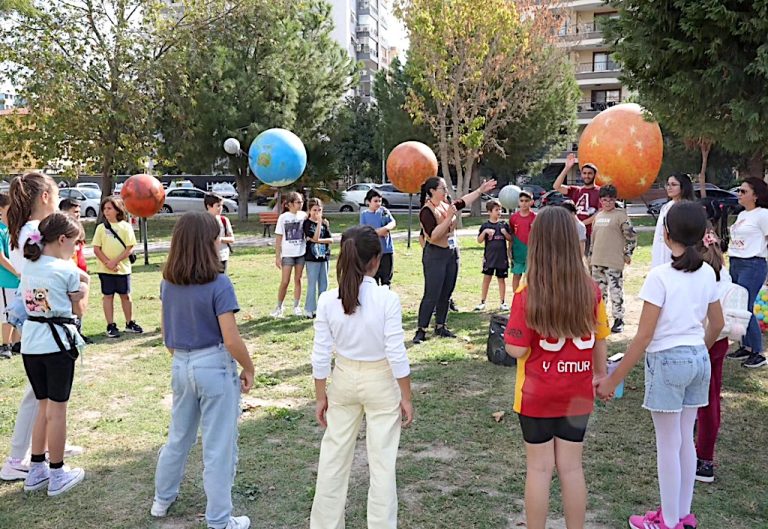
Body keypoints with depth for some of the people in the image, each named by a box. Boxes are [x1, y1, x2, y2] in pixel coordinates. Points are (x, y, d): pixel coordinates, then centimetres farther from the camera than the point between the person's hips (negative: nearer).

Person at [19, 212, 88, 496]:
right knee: (57, 409, 3)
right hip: (58, 341, -6)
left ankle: (36, 471, 25)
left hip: (30, 342, 6)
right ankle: (57, 475, 13)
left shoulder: (28, 267, 8)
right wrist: (82, 283, 13)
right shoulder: (68, 270, -11)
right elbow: (79, 310, -2)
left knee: (43, 407, 18)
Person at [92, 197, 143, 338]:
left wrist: (115, 261, -14)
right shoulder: (101, 228, 1)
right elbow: (96, 248, -1)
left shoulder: (126, 227, -1)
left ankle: (130, 323, 21)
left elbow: (129, 248, -5)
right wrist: (107, 263, -13)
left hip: (123, 268, 0)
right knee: (108, 296, 5)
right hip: (105, 269, 0)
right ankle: (111, 326, 11)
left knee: (125, 295, 8)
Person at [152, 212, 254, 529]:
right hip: (215, 366, -6)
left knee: (178, 436, 26)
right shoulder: (218, 284, -19)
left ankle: (162, 499, 43)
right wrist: (249, 369, -5)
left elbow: (166, 333, 10)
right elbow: (231, 340, -19)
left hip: (181, 366, 6)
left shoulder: (168, 282, 0)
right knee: (219, 445, 7)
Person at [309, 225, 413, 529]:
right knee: (382, 462, 11)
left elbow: (321, 355, -6)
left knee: (333, 457, 17)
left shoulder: (328, 300, -11)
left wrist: (320, 396, 6)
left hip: (344, 379, 3)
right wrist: (406, 397, -5)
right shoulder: (387, 299, -20)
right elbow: (396, 354, -16)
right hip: (381, 382, -3)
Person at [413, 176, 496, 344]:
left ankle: (440, 327, 21)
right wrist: (449, 217, -25)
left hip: (452, 253, 8)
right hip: (435, 255, -8)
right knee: (431, 295, -8)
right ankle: (421, 330, -2)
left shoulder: (446, 205, 7)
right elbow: (433, 235, -24)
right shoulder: (427, 211, -16)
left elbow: (464, 201, 23)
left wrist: (481, 190, 21)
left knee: (446, 294, 11)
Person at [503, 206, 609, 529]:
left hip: (536, 394, -3)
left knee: (539, 468, 10)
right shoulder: (590, 290, -8)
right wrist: (601, 373, 18)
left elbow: (516, 350, -18)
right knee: (571, 466, 15)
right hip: (578, 394, 3)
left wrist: (507, 336, 3)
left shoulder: (527, 295, -18)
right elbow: (599, 339, 3)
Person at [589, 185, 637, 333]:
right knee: (599, 291, 13)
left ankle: (619, 320, 6)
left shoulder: (621, 215, -6)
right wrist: (591, 256, 19)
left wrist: (627, 254, -6)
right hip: (597, 261, 7)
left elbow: (631, 237, -7)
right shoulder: (598, 216, 14)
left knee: (616, 290, -3)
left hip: (614, 262, -7)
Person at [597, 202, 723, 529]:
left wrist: (613, 379, -14)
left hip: (668, 360, -6)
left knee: (668, 444, 7)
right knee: (685, 440, 18)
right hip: (699, 359, 7)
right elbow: (717, 324, 12)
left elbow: (644, 336, -20)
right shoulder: (707, 273, 1)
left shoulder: (660, 276, -19)